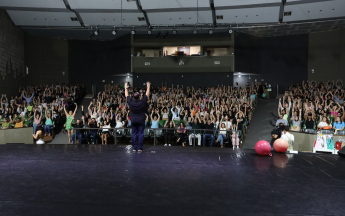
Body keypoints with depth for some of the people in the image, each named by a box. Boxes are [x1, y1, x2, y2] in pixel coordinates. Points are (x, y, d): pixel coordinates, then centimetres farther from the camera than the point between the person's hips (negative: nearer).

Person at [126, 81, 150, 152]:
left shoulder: (130, 102, -7)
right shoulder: (142, 102, -11)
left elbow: (126, 95, 10)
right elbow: (147, 94, 2)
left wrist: (126, 88, 24)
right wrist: (148, 86, 15)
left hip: (133, 121, 2)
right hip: (141, 120, -2)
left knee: (134, 134, 6)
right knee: (140, 134, 1)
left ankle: (134, 147, 9)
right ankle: (139, 148, 1)